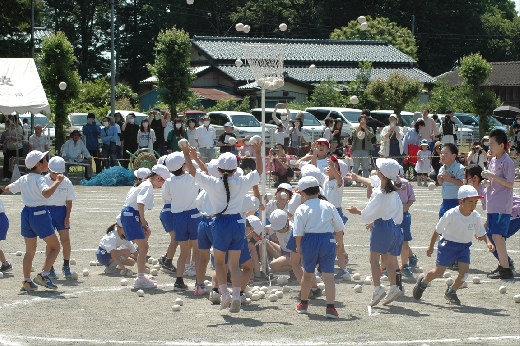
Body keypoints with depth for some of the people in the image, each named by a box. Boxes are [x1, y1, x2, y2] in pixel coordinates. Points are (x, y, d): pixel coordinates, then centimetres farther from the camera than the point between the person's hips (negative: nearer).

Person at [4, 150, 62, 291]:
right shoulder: (39, 179, -14)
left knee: (30, 250, 16)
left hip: (26, 213, 7)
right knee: (55, 246, 4)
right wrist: (57, 181, -24)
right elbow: (46, 193, -33)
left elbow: (7, 189, 22)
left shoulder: (23, 179, 8)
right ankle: (43, 275, -9)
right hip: (39, 213, -7)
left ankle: (27, 281, 14)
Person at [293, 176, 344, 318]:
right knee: (328, 275, -2)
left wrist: (298, 246, 6)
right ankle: (330, 307, -13)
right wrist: (339, 242, 24)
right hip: (328, 240, 1)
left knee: (307, 273, 18)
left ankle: (303, 303, 33)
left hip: (310, 241, -1)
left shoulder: (301, 209, -3)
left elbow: (298, 232, -8)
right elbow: (339, 227, 8)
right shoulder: (328, 206, 5)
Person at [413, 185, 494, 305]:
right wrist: (431, 246, -4)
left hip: (464, 246, 4)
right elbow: (437, 231, -11)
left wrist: (488, 242, -18)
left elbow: (481, 234, 2)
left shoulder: (476, 217, -11)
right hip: (448, 244, -4)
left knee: (464, 271, -11)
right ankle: (423, 282, 34)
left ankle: (451, 292, 15)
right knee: (438, 272, 1)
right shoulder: (451, 214, -22)